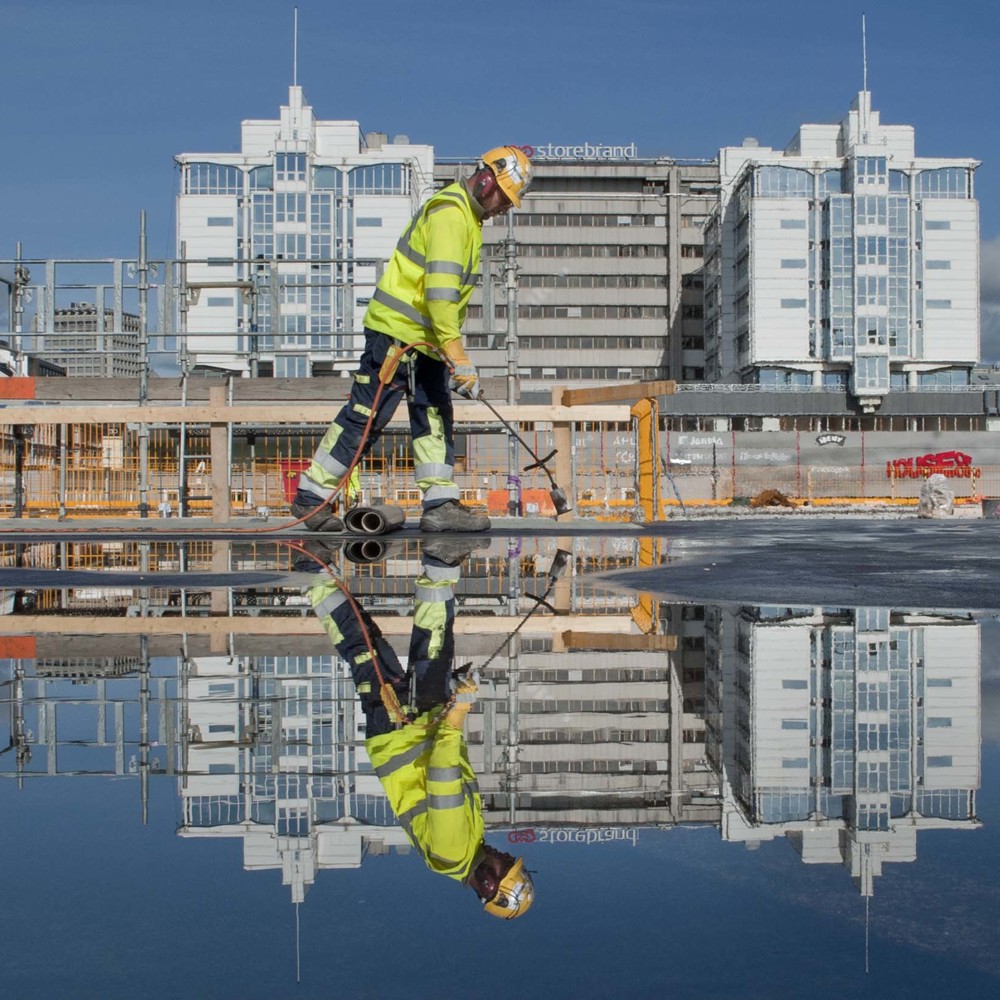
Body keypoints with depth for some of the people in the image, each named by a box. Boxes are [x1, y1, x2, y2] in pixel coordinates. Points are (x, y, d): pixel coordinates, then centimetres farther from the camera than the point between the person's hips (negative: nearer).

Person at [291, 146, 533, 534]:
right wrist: (459, 358, -27)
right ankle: (311, 495, 1)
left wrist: (452, 354, 18)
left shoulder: (468, 217, 18)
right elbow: (441, 290, -24)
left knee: (435, 417, 7)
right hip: (396, 330, -10)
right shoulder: (450, 213, -15)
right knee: (366, 415, -6)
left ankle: (439, 504, 8)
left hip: (424, 339, 10)